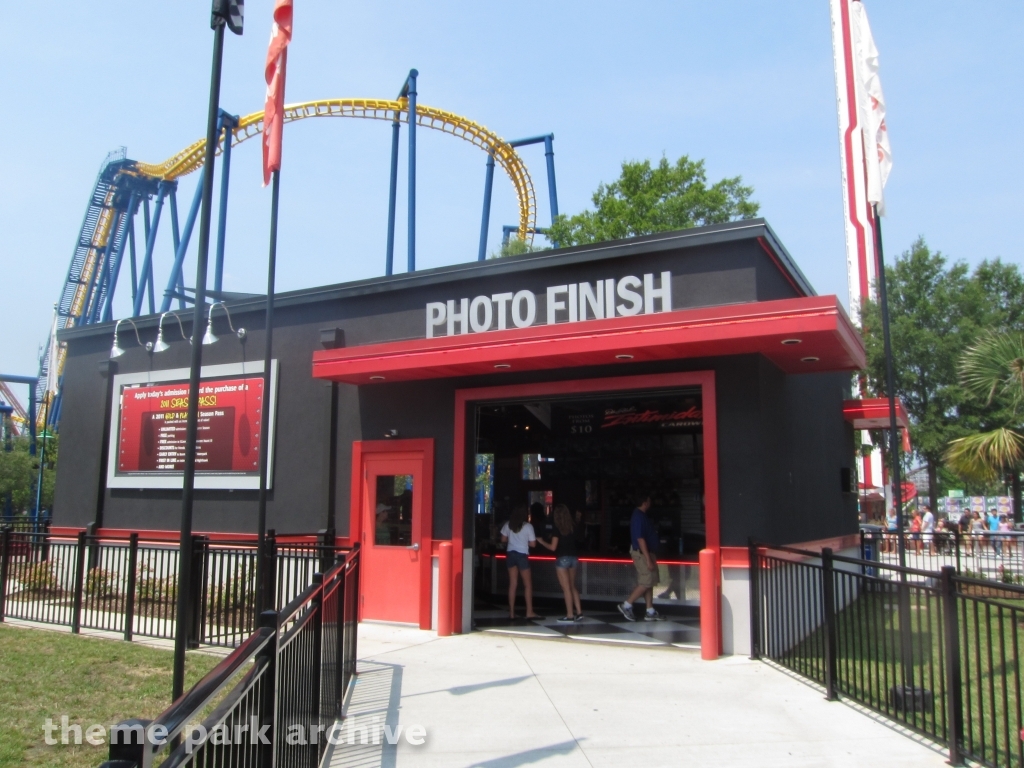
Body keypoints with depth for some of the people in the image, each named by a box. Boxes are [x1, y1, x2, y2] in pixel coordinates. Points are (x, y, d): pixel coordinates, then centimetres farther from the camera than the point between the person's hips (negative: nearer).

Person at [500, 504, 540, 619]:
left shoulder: (508, 525, 0)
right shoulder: (528, 526, -9)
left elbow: (503, 540, 6)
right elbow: (533, 544, -7)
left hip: (510, 554, 4)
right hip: (522, 555, -4)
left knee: (513, 584, 7)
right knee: (528, 584, 6)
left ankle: (511, 612, 8)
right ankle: (529, 612, 6)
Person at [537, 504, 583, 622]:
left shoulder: (557, 528, -11)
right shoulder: (573, 528, 4)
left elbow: (553, 547, -12)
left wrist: (542, 542, 4)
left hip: (562, 559, -6)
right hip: (573, 558, 6)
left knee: (566, 588, -1)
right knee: (573, 587, 16)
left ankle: (570, 615, 1)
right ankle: (579, 612, 12)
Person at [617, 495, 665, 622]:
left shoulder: (640, 515, 13)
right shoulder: (639, 516, -19)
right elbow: (640, 539, -23)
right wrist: (648, 559, -24)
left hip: (647, 553, 10)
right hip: (642, 553, -10)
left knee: (649, 583, 10)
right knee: (646, 583, -7)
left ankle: (650, 612, 14)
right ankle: (626, 606, 0)